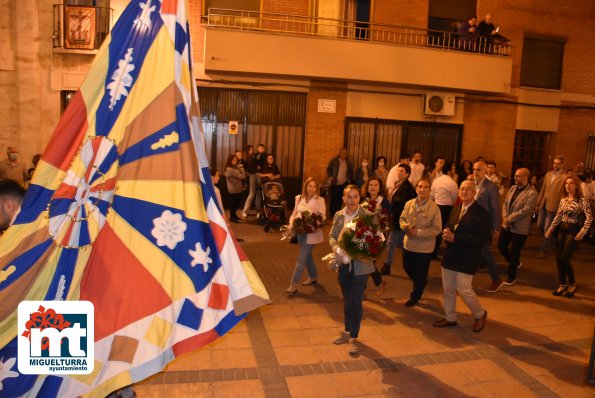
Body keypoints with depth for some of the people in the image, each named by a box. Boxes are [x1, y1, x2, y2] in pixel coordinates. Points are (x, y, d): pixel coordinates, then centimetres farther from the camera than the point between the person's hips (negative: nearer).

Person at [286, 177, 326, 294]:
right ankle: (313, 277, 39)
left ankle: (293, 284, -2)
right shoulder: (299, 198, 6)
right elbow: (294, 213, 11)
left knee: (301, 258, -6)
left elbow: (323, 218, -8)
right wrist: (291, 224, -6)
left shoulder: (320, 200, -7)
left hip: (312, 232, -5)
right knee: (307, 255, 19)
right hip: (300, 231, 5)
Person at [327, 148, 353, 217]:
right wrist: (331, 177, -11)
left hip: (343, 184, 3)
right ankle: (332, 214, 8)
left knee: (340, 199, 6)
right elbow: (328, 169, 1)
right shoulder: (334, 160, -4)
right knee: (333, 199, -1)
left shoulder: (348, 162, 7)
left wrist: (349, 178, 8)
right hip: (334, 183, -3)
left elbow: (351, 171, 19)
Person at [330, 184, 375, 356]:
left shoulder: (368, 216, -12)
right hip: (343, 264, 4)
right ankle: (347, 332, 37)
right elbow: (332, 236, 5)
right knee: (347, 300, 19)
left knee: (356, 301, 0)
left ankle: (354, 338, 17)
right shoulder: (338, 215, 2)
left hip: (360, 264, -4)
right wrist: (338, 249, -14)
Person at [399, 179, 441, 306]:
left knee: (420, 275, 12)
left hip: (424, 248, -4)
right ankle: (420, 284, 51)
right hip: (408, 244, 5)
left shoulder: (434, 208, -16)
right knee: (407, 268, 22)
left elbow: (437, 229, -18)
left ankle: (414, 297, 35)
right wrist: (406, 227, -16)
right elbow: (402, 219, 6)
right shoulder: (409, 204, -2)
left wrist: (418, 232, -24)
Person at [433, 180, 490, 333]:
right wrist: (446, 232, -8)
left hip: (467, 259, -7)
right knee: (448, 289, 13)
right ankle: (450, 318, 30)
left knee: (464, 290, -2)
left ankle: (480, 314, 25)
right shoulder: (456, 209, 11)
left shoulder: (481, 213, -14)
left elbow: (481, 240, -20)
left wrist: (455, 238, -25)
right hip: (450, 256, 7)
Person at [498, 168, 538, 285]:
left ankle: (511, 275, 24)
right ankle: (515, 263, 40)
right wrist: (504, 217, -9)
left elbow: (525, 210, -21)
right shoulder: (513, 188, 8)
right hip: (507, 225, 7)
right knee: (501, 246, 14)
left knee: (514, 252, 4)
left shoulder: (532, 193, -15)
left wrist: (509, 219, -18)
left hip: (520, 228, -7)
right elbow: (505, 203, 7)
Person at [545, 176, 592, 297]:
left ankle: (572, 284, 14)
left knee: (564, 259, -9)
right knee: (558, 258, 4)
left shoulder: (582, 200, -10)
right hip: (562, 230, 6)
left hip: (573, 231, -6)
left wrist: (582, 232, -20)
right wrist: (550, 229, 11)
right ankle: (563, 284, 18)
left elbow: (589, 217, -13)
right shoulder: (563, 200, 8)